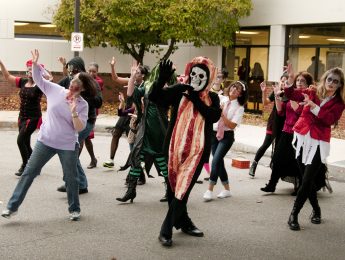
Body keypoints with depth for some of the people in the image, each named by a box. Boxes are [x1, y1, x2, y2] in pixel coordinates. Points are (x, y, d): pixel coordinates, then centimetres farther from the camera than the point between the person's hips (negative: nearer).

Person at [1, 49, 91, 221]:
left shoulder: (82, 105, -8)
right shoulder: (55, 90, -3)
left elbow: (80, 128, -13)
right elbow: (38, 79, 6)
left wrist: (74, 112, -28)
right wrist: (35, 63, -10)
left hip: (68, 146, -2)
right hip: (45, 141, 2)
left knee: (71, 178, 9)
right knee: (29, 172, 4)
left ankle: (74, 209, 29)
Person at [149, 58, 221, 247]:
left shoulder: (212, 98, 5)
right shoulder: (179, 91, 1)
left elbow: (214, 116, -14)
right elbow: (154, 97, -9)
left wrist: (196, 99, -20)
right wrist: (162, 80, -26)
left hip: (197, 150, 0)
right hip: (175, 147, 0)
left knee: (183, 189, -4)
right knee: (174, 188, 8)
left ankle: (166, 230, 4)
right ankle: (184, 223, 25)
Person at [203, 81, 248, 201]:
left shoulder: (239, 108, -5)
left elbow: (232, 125, -13)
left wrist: (222, 114, -19)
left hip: (227, 136, -4)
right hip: (214, 133, 4)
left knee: (216, 160, -16)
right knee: (219, 162, 8)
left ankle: (210, 190, -9)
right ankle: (227, 189, 22)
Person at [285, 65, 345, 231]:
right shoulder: (312, 93, 5)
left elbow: (329, 119, -17)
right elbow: (291, 95, -3)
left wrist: (313, 105, -26)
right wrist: (291, 79, -19)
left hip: (318, 144, -2)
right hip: (302, 139, 2)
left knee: (307, 181, -7)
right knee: (308, 179, 11)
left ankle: (294, 214, 2)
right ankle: (316, 210, 30)